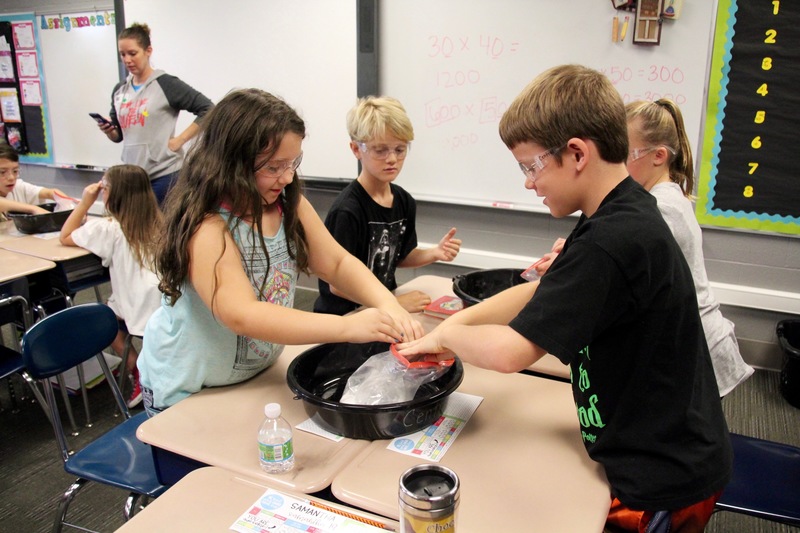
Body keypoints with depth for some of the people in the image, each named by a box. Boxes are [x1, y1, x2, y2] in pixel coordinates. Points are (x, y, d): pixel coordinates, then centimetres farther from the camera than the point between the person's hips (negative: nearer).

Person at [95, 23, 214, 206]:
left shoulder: (166, 84, -5)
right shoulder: (119, 90, 13)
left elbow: (207, 110, -9)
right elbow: (119, 136, 21)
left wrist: (180, 140, -11)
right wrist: (108, 131, -2)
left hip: (164, 175, -6)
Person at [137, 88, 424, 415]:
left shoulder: (289, 206, -7)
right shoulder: (206, 228, -29)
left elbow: (337, 263, -7)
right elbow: (242, 315, -38)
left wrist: (387, 305, -25)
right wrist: (348, 327, -44)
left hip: (258, 374, 6)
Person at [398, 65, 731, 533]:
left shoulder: (611, 242, -30)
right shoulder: (627, 214, 2)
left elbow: (510, 352, -30)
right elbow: (537, 295, 9)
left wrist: (446, 335, -10)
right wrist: (457, 322, -2)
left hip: (661, 483, -8)